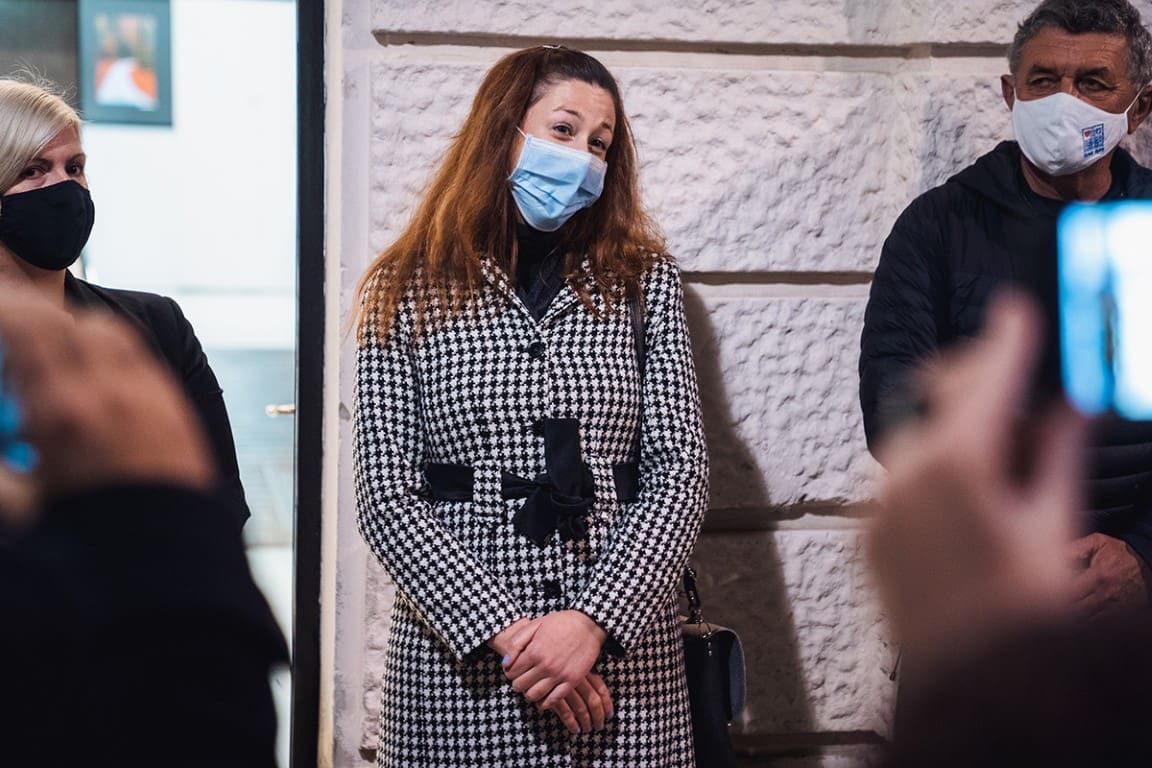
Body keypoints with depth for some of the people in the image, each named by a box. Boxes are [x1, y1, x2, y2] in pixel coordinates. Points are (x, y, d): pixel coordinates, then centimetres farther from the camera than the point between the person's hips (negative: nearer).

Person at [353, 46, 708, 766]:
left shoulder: (643, 280, 7)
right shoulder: (406, 292, 3)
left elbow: (681, 468, -1)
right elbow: (387, 497, -3)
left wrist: (594, 620, -14)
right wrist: (503, 631, -14)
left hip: (621, 644, 1)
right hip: (459, 656, -1)